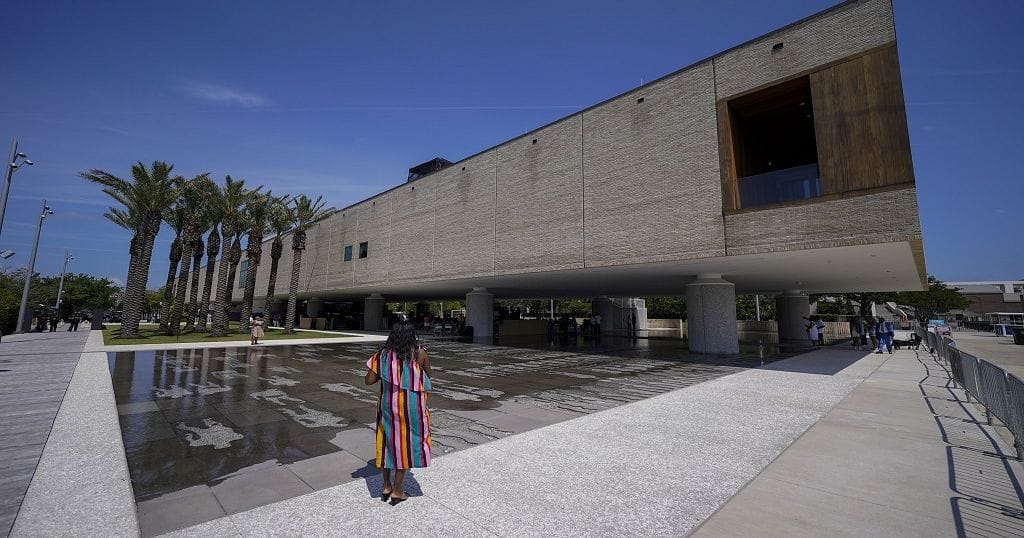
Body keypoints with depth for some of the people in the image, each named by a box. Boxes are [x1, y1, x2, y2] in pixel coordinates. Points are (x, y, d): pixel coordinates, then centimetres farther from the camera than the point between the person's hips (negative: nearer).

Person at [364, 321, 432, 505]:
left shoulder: (383, 354, -4)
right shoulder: (419, 354, -12)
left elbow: (369, 380, -4)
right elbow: (428, 376, 1)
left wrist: (385, 373, 10)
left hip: (388, 403, 4)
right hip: (411, 404, -3)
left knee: (389, 441, 19)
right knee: (406, 443, 10)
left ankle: (386, 487, 32)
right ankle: (397, 491, 20)